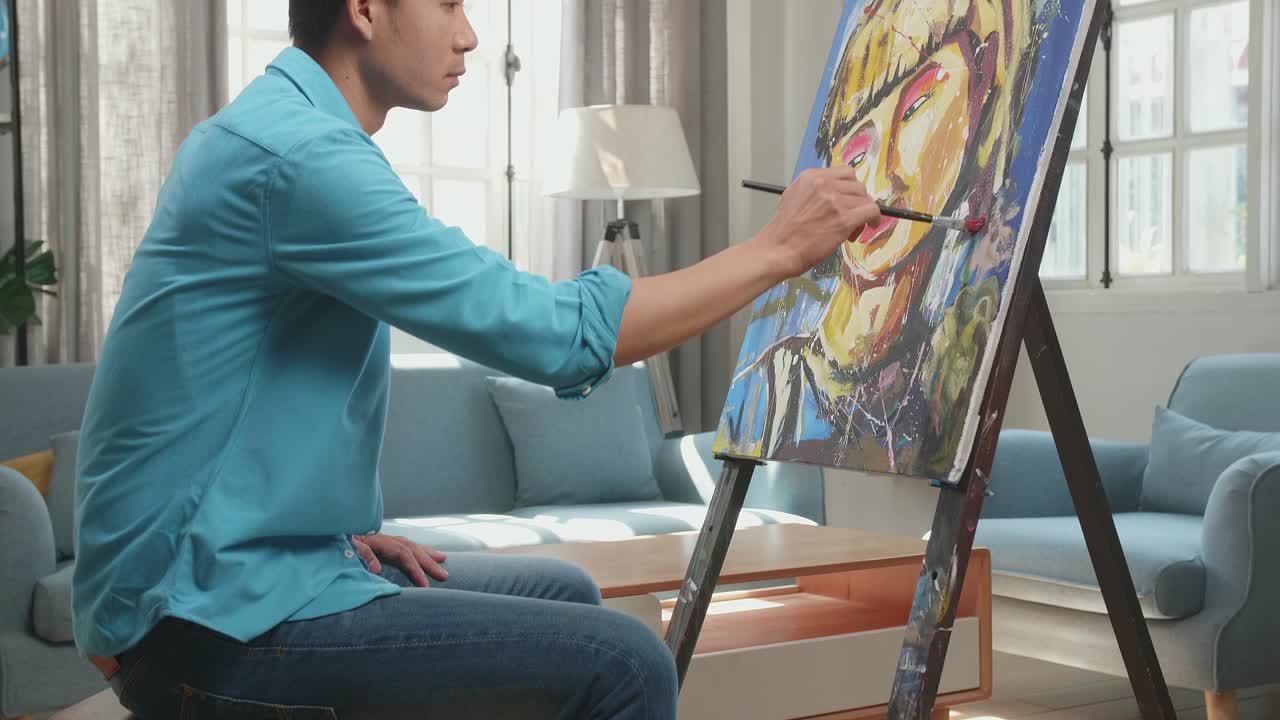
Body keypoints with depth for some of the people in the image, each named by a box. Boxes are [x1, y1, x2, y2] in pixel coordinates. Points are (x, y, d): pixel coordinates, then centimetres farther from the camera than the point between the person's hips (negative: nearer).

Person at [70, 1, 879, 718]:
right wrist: (778, 251, -12)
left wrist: (349, 528, 9)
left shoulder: (264, 133, 12)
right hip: (213, 616, -10)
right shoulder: (300, 153, -21)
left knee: (564, 595, 19)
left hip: (225, 571, 10)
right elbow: (559, 335, -23)